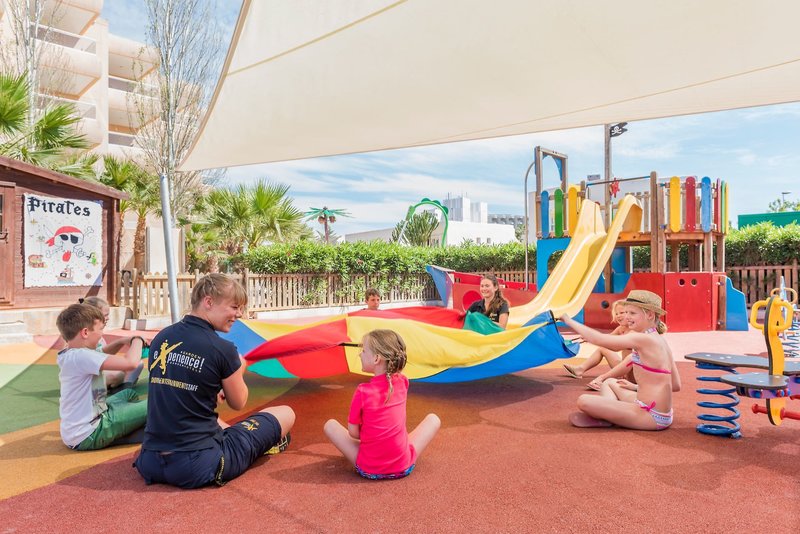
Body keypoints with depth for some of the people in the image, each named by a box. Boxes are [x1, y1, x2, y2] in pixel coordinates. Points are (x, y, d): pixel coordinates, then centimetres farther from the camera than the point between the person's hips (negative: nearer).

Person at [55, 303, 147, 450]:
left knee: (129, 393, 23)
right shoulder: (81, 356, -24)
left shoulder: (70, 355, 4)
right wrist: (137, 339, -14)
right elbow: (130, 363, -30)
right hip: (87, 436, -10)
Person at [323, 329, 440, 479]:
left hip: (367, 470, -2)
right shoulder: (402, 382, -5)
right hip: (403, 467, 2)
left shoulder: (363, 392, -15)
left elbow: (353, 433, -6)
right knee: (433, 419, 19)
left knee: (330, 424, 13)